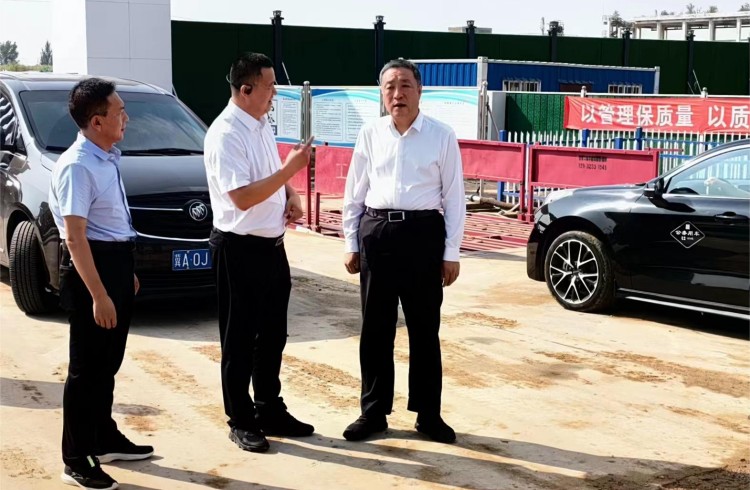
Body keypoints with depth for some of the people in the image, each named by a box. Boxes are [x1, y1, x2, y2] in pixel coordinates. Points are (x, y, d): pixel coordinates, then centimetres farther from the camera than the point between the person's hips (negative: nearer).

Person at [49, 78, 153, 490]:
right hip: (90, 268, -9)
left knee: (108, 362, 19)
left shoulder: (108, 159, 9)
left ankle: (105, 439, 34)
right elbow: (75, 236, -23)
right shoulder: (76, 166, -20)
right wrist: (98, 295, -25)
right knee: (87, 367, 0)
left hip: (116, 262, 9)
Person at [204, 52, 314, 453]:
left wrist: (291, 197, 3)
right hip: (240, 250, -8)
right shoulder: (225, 134, -18)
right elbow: (242, 197, -26)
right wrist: (290, 168, -27)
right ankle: (241, 422, 18)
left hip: (272, 245, 9)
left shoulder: (262, 125, 9)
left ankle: (270, 411, 31)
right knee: (240, 340, 5)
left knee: (272, 335, 17)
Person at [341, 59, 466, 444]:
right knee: (375, 328, 9)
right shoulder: (370, 135, 5)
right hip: (376, 233, 2)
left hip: (423, 234, -2)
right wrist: (351, 244, 7)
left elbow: (453, 197, -1)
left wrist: (451, 252, -3)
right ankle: (373, 412, 23)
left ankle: (428, 414, 21)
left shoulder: (442, 137, -1)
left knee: (424, 329, 8)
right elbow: (354, 194, 10)